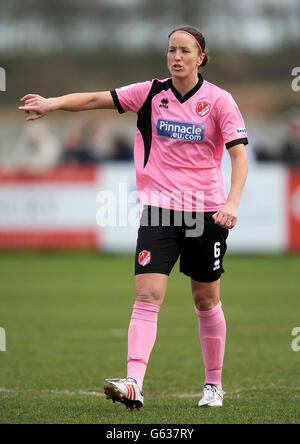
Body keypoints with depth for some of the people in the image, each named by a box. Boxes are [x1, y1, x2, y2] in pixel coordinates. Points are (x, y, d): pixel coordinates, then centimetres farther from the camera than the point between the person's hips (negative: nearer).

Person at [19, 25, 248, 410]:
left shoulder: (219, 101, -4)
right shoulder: (152, 93, 2)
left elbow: (239, 155, -9)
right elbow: (96, 99, -2)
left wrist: (232, 203, -23)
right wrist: (53, 103, -17)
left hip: (206, 211, -1)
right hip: (159, 208, 1)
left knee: (206, 300, 9)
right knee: (147, 294, -13)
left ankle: (214, 384, 25)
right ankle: (134, 384, -24)